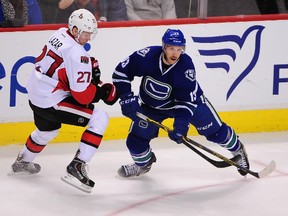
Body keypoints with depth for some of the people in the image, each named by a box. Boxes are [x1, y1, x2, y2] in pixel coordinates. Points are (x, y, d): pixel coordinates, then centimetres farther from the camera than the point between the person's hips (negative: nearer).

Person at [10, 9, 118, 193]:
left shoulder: (60, 34, 2)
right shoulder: (77, 54, -24)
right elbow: (82, 95, -23)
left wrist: (90, 64, 6)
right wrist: (105, 92, -8)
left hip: (35, 94, 9)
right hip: (51, 102, -9)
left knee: (48, 129, 38)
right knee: (99, 119, -10)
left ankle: (23, 162, 61)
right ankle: (77, 167, -14)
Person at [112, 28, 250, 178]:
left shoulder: (186, 66, -31)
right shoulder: (148, 56, -29)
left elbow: (187, 100, -27)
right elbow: (121, 72, -19)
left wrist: (181, 122, -39)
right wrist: (126, 98, -24)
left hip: (189, 98, -1)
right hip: (151, 104, 1)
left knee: (214, 130, 0)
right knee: (136, 140, -6)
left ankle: (237, 149, 30)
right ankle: (144, 163, 29)